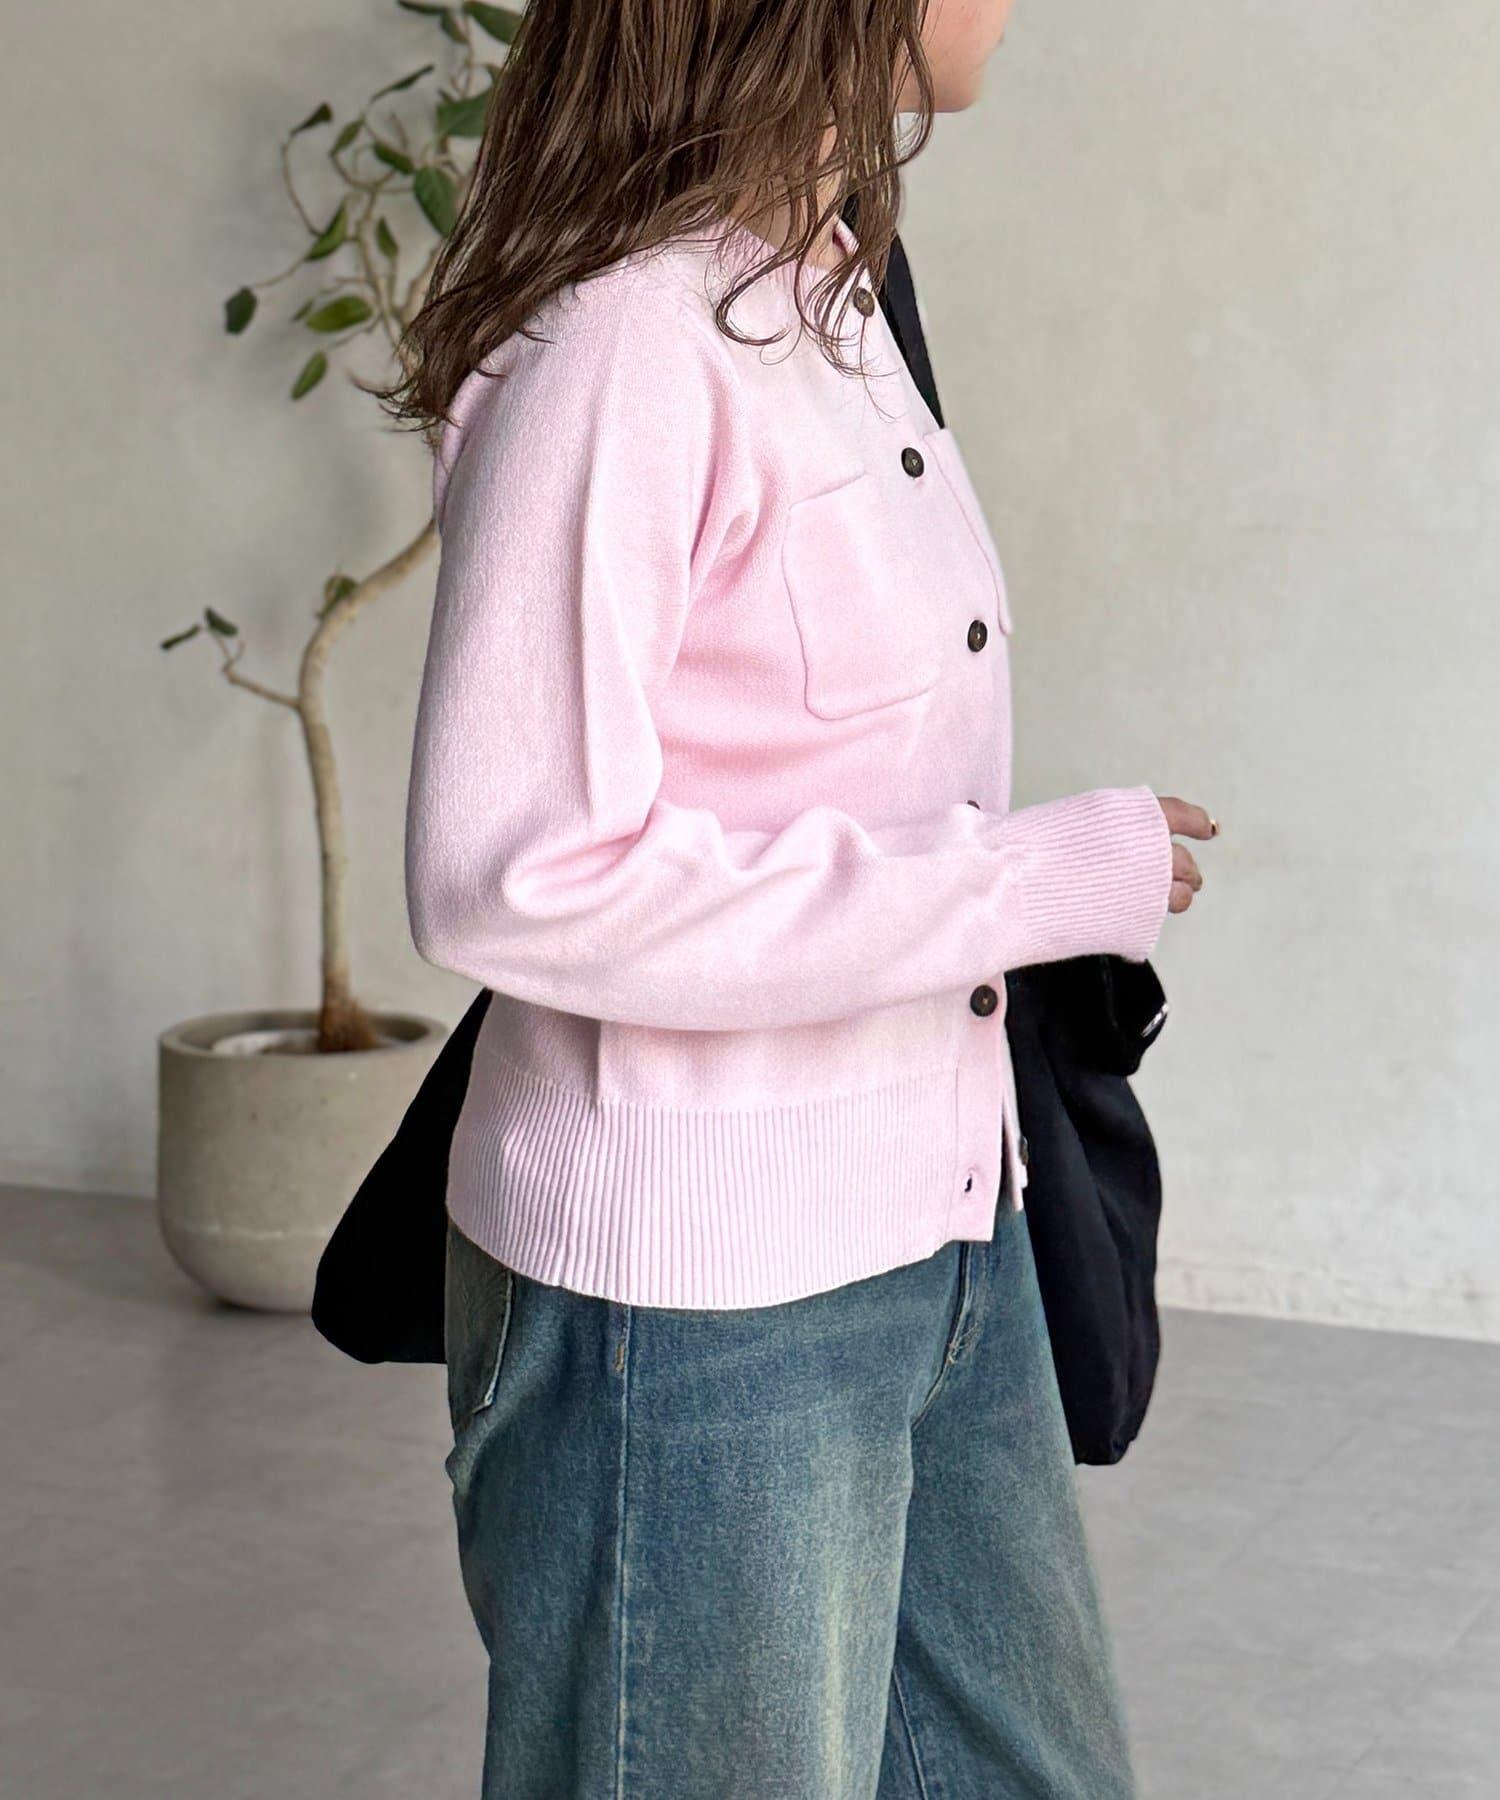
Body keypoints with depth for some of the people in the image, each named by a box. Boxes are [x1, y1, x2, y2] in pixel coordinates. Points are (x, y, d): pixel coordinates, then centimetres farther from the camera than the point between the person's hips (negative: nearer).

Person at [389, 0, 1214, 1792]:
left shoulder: (832, 303, 8)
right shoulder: (622, 339, -20)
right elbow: (512, 883, -25)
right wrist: (1042, 878, -20)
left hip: (936, 1243, 9)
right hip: (694, 1302, -9)